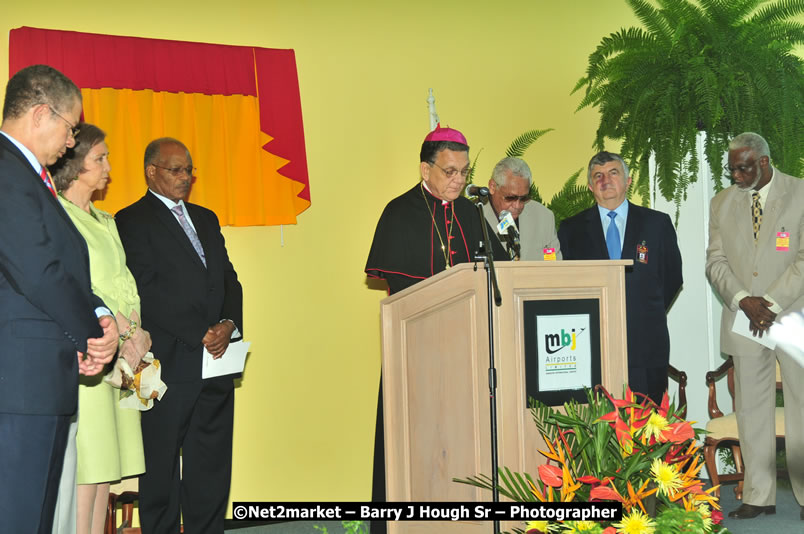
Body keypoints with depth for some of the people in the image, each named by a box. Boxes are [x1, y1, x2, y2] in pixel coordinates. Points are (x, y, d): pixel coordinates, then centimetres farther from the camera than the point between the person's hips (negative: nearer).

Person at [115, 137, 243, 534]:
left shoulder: (206, 219, 20)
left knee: (212, 469, 8)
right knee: (162, 468, 1)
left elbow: (229, 280, 15)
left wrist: (228, 324, -4)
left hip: (215, 358, 6)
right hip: (169, 363, -6)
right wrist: (200, 334, -14)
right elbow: (147, 291, -11)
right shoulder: (133, 221, -2)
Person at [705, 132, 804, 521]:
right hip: (744, 320, 4)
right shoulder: (722, 204, 10)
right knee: (751, 408, 6)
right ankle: (759, 496, 13)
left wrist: (771, 303, -14)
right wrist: (743, 299, -10)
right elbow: (715, 262, 6)